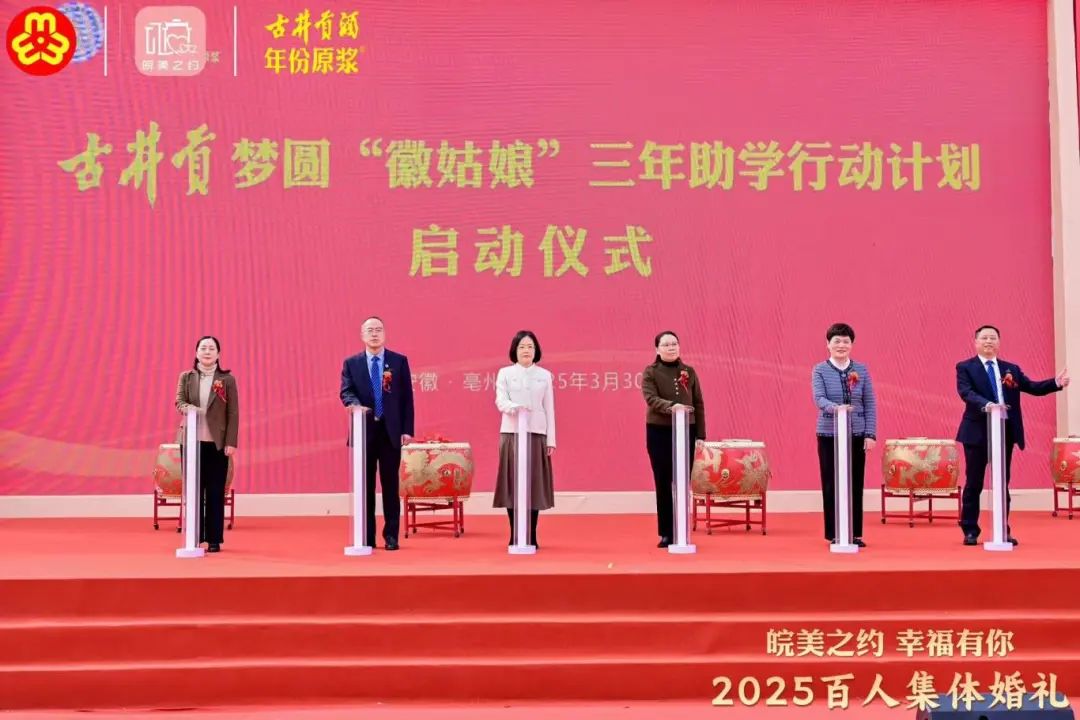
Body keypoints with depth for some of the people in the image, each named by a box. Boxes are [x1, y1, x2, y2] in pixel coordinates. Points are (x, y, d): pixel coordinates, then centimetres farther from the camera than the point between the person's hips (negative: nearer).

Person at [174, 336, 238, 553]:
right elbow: (179, 401, -2)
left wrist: (231, 442, -7)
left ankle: (214, 539, 6)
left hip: (217, 443, -2)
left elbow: (233, 413, 0)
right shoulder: (186, 377, 8)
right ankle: (195, 538, 12)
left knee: (215, 492, 1)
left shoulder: (227, 380, 2)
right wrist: (187, 408, -26)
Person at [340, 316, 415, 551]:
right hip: (364, 430, 1)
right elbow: (346, 392, -4)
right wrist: (356, 405, -27)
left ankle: (391, 536, 9)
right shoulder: (351, 363, 7)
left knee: (390, 485, 3)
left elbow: (407, 397, 3)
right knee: (365, 485, 5)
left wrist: (407, 429, -4)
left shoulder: (399, 361, 5)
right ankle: (367, 537, 12)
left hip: (391, 431, -1)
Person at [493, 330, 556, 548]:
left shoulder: (545, 375, 10)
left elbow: (549, 408, 9)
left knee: (534, 484, 0)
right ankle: (515, 537, 6)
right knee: (512, 483, -1)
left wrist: (551, 439, 3)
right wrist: (515, 407, -28)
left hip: (536, 433, 1)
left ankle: (531, 537, 6)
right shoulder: (505, 373, 6)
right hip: (512, 432, -1)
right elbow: (500, 400, -6)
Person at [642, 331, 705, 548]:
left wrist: (700, 434, 3)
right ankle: (666, 533, 8)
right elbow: (651, 398, -16)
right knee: (663, 483, 2)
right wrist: (670, 406, -35)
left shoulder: (689, 372, 7)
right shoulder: (650, 372, -1)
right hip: (659, 432, -2)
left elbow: (699, 404, 8)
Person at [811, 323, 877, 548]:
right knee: (831, 485, 2)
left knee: (855, 484, 4)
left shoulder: (861, 370, 5)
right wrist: (835, 408, -34)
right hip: (829, 434, -1)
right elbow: (819, 398, -13)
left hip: (857, 434, 2)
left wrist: (870, 434, -3)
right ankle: (834, 534, 10)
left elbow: (870, 403, 4)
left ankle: (855, 533, 13)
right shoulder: (820, 370, 0)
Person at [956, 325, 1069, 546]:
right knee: (974, 483, 3)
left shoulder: (1011, 369, 12)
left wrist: (1056, 383, -10)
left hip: (1005, 431, 4)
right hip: (977, 432, -4)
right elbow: (966, 392, -17)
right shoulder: (965, 368, -1)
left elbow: (1032, 387, 6)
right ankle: (970, 531, 11)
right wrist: (986, 404, -34)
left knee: (1003, 483, 8)